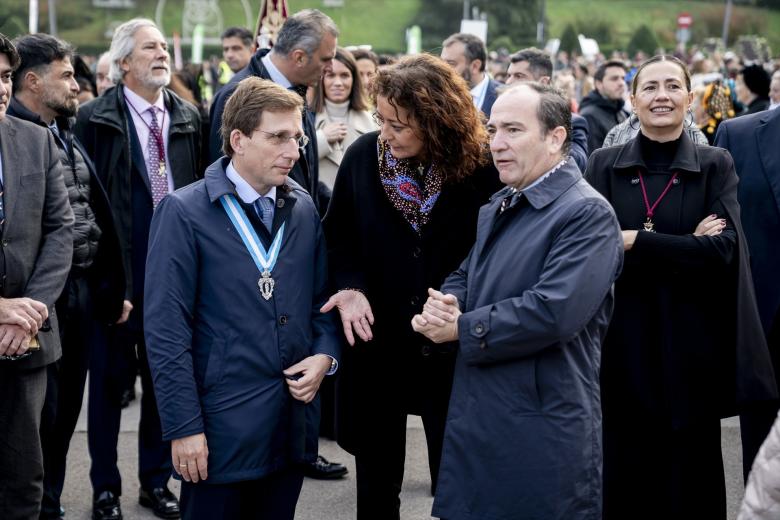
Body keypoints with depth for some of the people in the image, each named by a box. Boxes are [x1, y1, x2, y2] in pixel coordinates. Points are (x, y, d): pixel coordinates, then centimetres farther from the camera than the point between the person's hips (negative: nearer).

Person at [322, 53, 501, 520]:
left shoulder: (483, 169, -14)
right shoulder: (363, 156, -6)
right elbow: (339, 236, 5)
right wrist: (350, 287, -12)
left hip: (450, 353, -2)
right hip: (375, 342, 3)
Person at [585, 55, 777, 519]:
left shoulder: (715, 165, 3)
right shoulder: (605, 165, 5)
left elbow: (724, 249, -11)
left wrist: (635, 241, -16)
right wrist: (686, 248, -15)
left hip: (692, 346, -1)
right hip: (622, 345, 1)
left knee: (689, 480, 6)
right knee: (622, 481, 5)